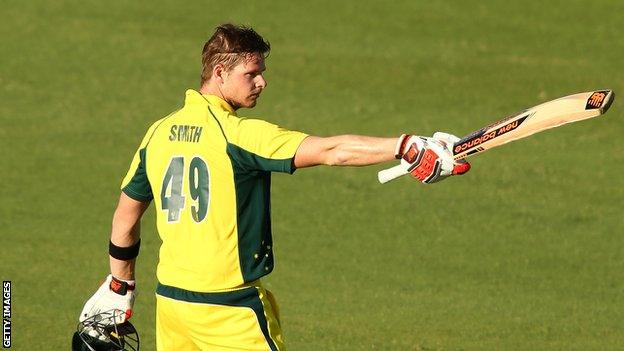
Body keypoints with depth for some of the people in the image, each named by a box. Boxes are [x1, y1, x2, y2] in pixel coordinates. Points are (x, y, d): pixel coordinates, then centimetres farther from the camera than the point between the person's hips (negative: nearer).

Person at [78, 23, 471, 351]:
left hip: (169, 298, 7)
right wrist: (409, 148, -25)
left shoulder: (159, 133, 6)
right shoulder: (239, 134, -15)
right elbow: (330, 151, -24)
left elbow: (126, 214, 17)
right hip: (227, 307, -7)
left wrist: (119, 286, 29)